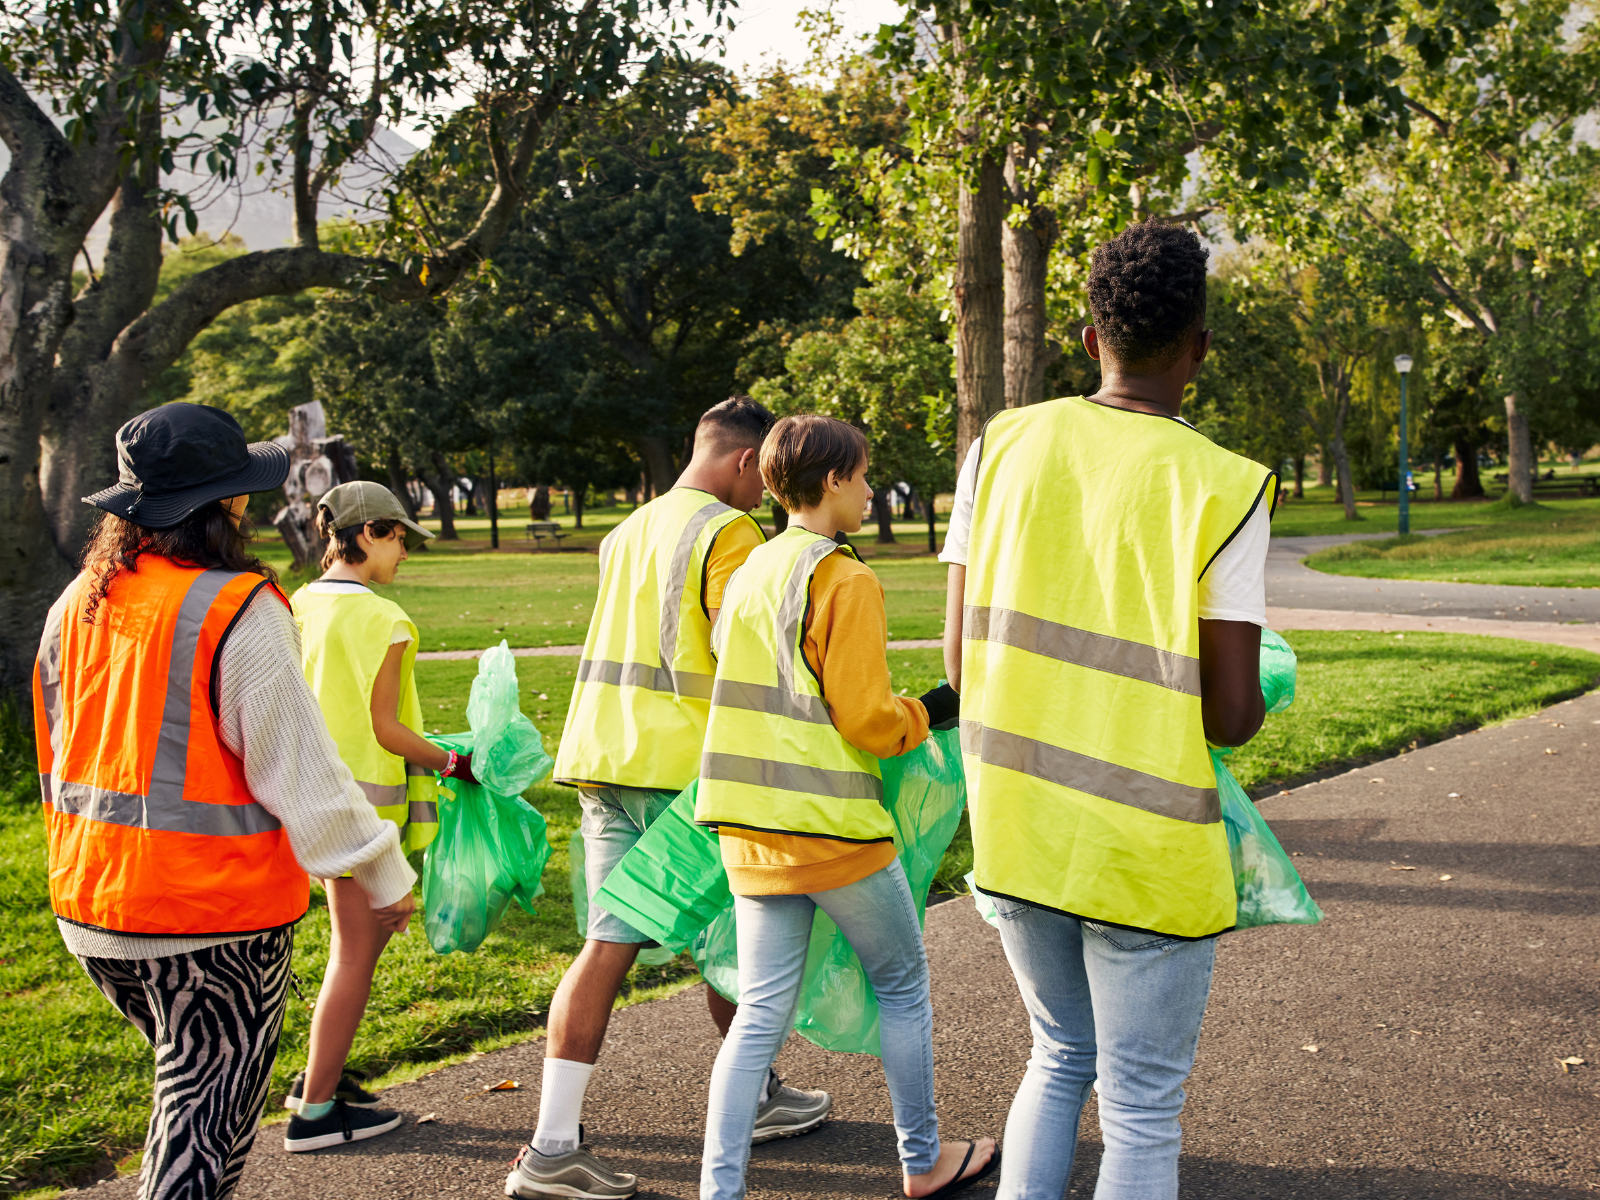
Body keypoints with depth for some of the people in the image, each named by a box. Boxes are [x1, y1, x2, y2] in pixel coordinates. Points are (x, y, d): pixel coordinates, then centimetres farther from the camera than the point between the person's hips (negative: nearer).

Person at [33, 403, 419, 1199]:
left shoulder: (79, 603, 5)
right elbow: (297, 761, -16)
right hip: (211, 911, -7)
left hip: (90, 904, 7)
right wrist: (382, 872, -6)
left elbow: (59, 753, 14)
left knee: (187, 1090, 24)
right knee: (205, 1121, 6)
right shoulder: (235, 610, -17)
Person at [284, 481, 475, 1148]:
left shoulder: (297, 606, 6)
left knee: (371, 930, 21)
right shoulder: (379, 620, -17)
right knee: (355, 951, 2)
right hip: (361, 793, -8)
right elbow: (383, 727, -16)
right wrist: (452, 764, -4)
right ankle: (314, 1110, 9)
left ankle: (320, 1074, 28)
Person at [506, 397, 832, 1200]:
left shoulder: (630, 531, 19)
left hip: (601, 757, 7)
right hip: (685, 767, -7)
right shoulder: (728, 533, -8)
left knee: (608, 945, 4)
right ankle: (756, 1098, 30)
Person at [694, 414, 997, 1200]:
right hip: (836, 827, -6)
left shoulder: (748, 572, 9)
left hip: (752, 827, 6)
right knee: (902, 988, 15)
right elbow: (865, 721, -16)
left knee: (760, 1012, 9)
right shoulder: (847, 582, -14)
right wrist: (931, 711, 1)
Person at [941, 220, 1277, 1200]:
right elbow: (1234, 715, -13)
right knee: (1143, 1110, 10)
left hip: (1012, 826, 5)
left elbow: (961, 655, 1)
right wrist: (1248, 702, 10)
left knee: (1061, 1058, 26)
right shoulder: (1223, 488, -13)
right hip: (1146, 857, -4)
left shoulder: (1004, 446, -1)